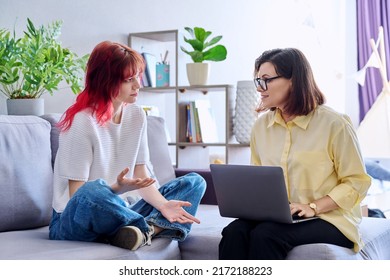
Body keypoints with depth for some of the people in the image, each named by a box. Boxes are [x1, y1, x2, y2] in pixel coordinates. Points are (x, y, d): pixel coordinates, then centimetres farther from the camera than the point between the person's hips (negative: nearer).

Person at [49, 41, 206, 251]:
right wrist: (117, 188, -34)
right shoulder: (81, 121, -15)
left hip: (121, 211, 7)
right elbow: (78, 194, -16)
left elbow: (142, 176, 3)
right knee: (94, 192, -41)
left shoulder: (136, 115, 4)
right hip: (73, 221, -7)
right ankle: (157, 225, -18)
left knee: (194, 182, -1)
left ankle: (145, 230, -26)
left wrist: (164, 205, -16)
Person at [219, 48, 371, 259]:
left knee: (265, 235, -33)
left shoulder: (333, 123, -8)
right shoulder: (261, 125, 10)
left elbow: (356, 182, -6)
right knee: (234, 232, -28)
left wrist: (313, 207, -17)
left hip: (327, 218, -5)